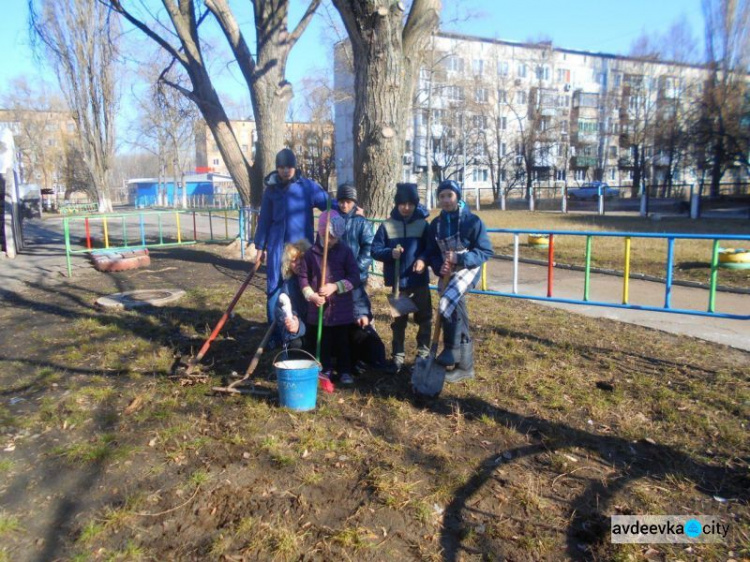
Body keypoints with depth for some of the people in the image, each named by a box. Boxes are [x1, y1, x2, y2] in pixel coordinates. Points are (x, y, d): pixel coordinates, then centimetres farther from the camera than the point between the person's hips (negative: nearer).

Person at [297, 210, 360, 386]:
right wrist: (312, 295, -11)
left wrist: (336, 286, -18)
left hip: (342, 308, -1)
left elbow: (355, 278, -5)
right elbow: (303, 278, 3)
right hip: (318, 308, 1)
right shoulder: (311, 253, -1)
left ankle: (345, 371, 23)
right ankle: (325, 370, 27)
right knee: (322, 342, 12)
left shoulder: (346, 252, -2)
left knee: (342, 341, 10)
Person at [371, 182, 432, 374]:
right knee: (398, 321, 10)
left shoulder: (423, 224, 1)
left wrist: (423, 259, -18)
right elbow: (375, 251, -2)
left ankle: (424, 354, 24)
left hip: (420, 282, 1)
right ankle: (398, 356, 20)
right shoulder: (387, 226, -1)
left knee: (424, 319, 8)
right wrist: (390, 253, -21)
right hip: (397, 282, 0)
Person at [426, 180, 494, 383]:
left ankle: (452, 350, -14)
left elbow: (486, 251, -13)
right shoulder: (435, 224, 4)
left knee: (446, 305, -29)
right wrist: (439, 267, -13)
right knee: (455, 315, 10)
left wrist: (459, 258, -25)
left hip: (468, 269, -6)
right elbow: (432, 253, 9)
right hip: (447, 274, 6)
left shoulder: (472, 221, -12)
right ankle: (465, 366, 21)